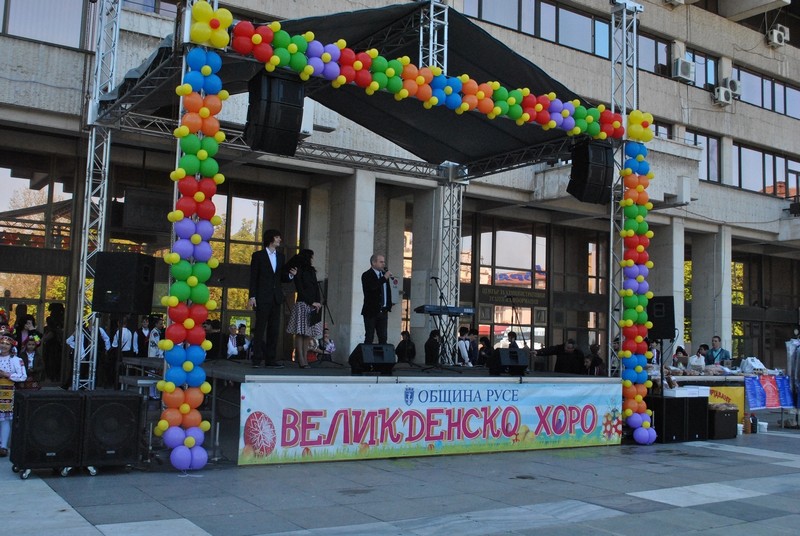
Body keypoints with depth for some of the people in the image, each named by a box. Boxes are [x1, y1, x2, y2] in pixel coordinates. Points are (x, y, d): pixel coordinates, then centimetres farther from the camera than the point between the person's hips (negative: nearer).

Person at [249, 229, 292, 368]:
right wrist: (252, 296, -10)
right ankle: (257, 360, 0)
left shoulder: (281, 256, 15)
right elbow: (253, 277, -2)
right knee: (260, 329, -3)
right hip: (262, 298, -5)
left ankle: (271, 360, 7)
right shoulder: (258, 256, 2)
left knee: (274, 330, 3)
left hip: (276, 298, 5)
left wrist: (290, 275, -5)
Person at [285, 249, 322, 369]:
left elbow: (316, 288, 11)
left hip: (314, 305, 6)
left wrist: (318, 302, -4)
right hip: (302, 304, -6)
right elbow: (300, 290, -6)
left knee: (309, 333, 2)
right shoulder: (299, 271, -1)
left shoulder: (312, 271, 18)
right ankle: (300, 360, -8)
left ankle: (305, 358, 2)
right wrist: (312, 302, -9)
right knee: (300, 332, -6)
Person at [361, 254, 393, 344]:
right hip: (371, 311, -6)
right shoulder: (367, 275, -6)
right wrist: (384, 278, -21)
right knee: (369, 338, -3)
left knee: (383, 338, 4)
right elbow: (371, 288, -26)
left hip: (383, 311, 6)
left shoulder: (384, 274, 15)